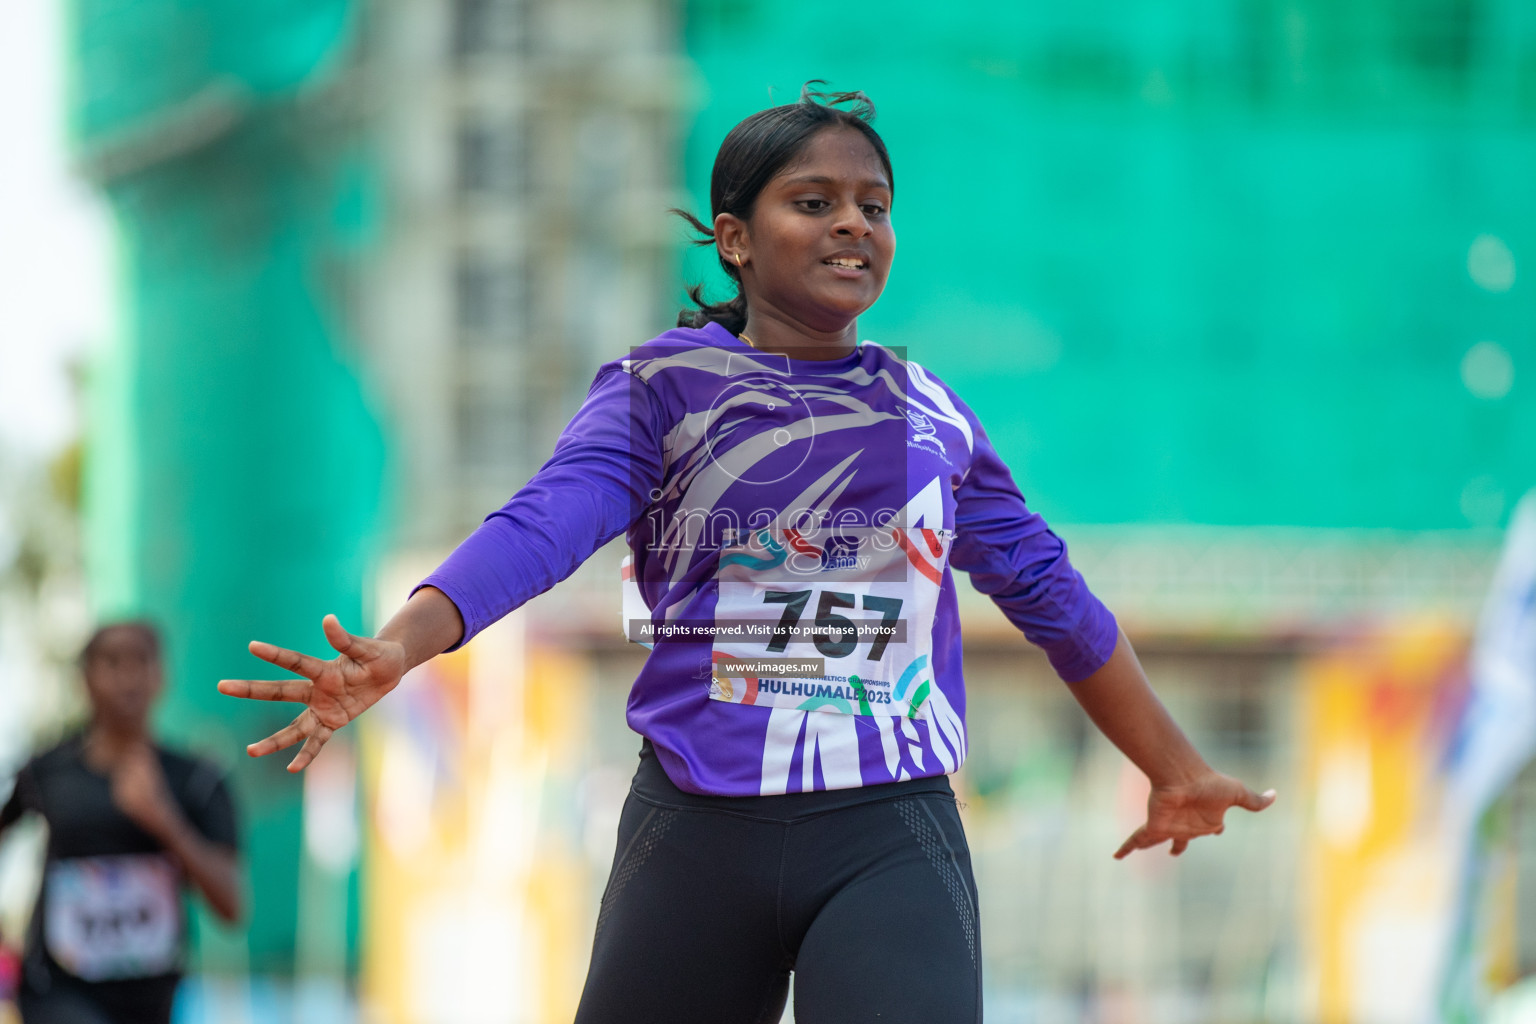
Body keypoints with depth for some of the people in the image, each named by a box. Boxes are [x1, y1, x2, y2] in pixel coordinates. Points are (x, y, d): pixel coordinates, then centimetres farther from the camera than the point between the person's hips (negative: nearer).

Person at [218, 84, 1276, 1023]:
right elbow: (544, 524, -15)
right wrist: (397, 648, -33)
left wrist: (1178, 772, 26)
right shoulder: (665, 386, 2)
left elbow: (1049, 592, 21)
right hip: (698, 829, -1)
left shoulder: (930, 415, 12)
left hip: (891, 840, 1)